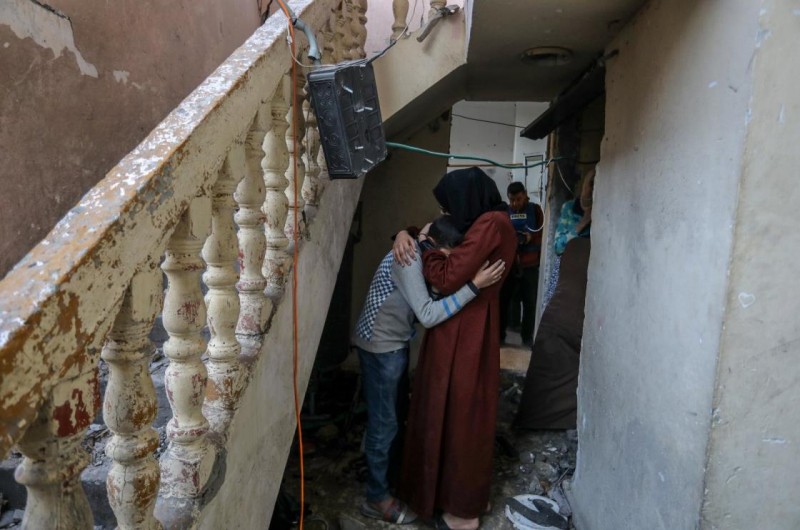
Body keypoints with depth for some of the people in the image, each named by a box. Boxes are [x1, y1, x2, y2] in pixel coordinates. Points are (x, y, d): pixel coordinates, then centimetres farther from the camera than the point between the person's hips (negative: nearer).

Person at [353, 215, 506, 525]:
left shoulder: (418, 255, 5)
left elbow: (422, 303, 12)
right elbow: (428, 315, -33)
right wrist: (474, 286, -35)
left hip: (393, 344, 10)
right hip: (380, 347, -10)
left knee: (391, 416, 22)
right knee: (383, 423, 2)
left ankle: (384, 473, 41)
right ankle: (377, 498, 19)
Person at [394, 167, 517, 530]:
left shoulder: (491, 224, -19)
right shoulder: (486, 224, 12)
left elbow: (446, 278, -24)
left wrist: (426, 245, -8)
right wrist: (406, 235, 0)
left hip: (466, 334, -10)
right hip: (463, 330, 10)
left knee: (460, 414, 4)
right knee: (459, 411, 20)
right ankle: (464, 495, 38)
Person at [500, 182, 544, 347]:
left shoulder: (535, 210, 2)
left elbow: (544, 233, 2)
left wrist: (531, 237, -18)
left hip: (530, 265, 0)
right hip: (508, 263, 0)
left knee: (530, 302, 7)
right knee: (503, 299, 5)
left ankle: (527, 337, 21)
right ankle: (499, 335, 18)